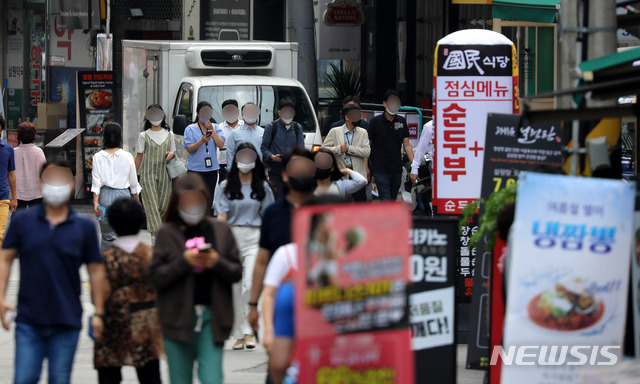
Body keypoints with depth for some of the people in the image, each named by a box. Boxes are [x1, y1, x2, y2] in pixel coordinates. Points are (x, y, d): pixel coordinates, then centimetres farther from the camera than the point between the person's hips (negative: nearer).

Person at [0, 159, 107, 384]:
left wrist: (98, 312, 3)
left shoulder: (84, 226, 4)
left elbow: (96, 270, 7)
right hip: (29, 320, 0)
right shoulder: (22, 220, 4)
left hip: (67, 322, 0)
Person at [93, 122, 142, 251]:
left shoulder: (98, 157, -2)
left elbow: (96, 182, -5)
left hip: (105, 196, 1)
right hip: (123, 194, -1)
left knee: (107, 236, 6)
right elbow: (134, 182, 4)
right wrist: (137, 200, 15)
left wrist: (96, 202, -4)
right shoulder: (127, 157, -4)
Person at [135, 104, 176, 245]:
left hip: (164, 173, 3)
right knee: (152, 204, -10)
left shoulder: (169, 135, 9)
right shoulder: (144, 136, 2)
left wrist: (171, 154, -7)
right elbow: (139, 156, 5)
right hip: (148, 174, -3)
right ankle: (154, 236, -12)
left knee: (164, 205, 4)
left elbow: (173, 151, 17)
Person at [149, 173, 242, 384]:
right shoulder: (168, 233, 2)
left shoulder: (221, 230, 7)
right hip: (178, 317, 0)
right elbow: (156, 276, -3)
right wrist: (184, 261, -16)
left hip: (212, 315, 0)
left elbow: (237, 272, 7)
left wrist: (217, 263, -12)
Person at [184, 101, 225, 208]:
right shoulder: (190, 129, 1)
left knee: (209, 197, 7)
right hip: (195, 168, -3)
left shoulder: (215, 128, 9)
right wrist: (202, 141, -23)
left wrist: (211, 129, -11)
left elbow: (220, 145, -4)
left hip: (212, 168, 3)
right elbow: (189, 149, -7)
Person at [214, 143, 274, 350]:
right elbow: (221, 216, 0)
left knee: (250, 284, -17)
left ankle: (249, 331, -13)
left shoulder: (262, 187, 8)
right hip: (232, 236, 1)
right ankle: (240, 334, 13)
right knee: (235, 288, 5)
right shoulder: (226, 187, 6)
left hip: (255, 238, -1)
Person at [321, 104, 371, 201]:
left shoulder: (363, 132, 7)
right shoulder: (335, 132, 4)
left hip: (357, 174, 0)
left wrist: (348, 148, -12)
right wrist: (339, 149, -17)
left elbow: (366, 152, -6)